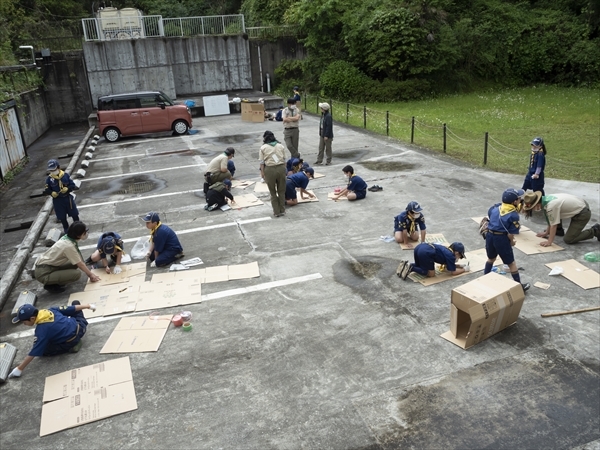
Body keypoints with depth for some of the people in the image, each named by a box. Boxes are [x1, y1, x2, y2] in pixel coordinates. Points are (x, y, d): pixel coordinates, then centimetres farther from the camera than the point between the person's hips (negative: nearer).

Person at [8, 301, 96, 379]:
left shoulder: (42, 330, -23)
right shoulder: (50, 310, -7)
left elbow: (34, 352, -18)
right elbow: (71, 308, 1)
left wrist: (19, 369, -11)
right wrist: (88, 306, 14)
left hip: (71, 341, -7)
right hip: (79, 328, 7)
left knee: (44, 350, 4)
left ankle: (72, 345, -4)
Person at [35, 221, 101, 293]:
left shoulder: (67, 238, -1)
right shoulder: (69, 246, -25)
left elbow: (79, 260, 8)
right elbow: (80, 264, -14)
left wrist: (89, 272, 8)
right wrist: (91, 275, -1)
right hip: (43, 273, -9)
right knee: (77, 274, -19)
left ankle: (55, 280, 11)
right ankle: (50, 285, -1)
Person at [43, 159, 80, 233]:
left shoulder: (65, 175, -7)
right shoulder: (49, 179, -6)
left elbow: (72, 185, -2)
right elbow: (47, 190, 0)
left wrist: (67, 188, -22)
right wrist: (52, 193, -21)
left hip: (68, 198, 0)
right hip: (57, 200, 0)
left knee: (74, 214, 10)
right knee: (62, 217, 12)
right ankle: (66, 229, 32)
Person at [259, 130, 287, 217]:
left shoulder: (263, 148, 0)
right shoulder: (281, 146, 7)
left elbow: (262, 162, -4)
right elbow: (284, 159, 6)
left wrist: (262, 173, 3)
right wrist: (284, 170, 13)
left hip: (270, 170, -2)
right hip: (281, 168, 2)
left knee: (273, 192, 11)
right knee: (281, 191, 14)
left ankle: (276, 212, 14)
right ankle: (282, 211, 21)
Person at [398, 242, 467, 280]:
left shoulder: (446, 250, 31)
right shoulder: (451, 255, 8)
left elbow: (447, 264, 45)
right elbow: (453, 272, 13)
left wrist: (458, 266, 40)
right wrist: (464, 269, 28)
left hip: (419, 247, 9)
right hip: (425, 252, -9)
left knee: (419, 266, 33)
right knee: (431, 274, 7)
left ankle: (406, 265, 6)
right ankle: (411, 268, -10)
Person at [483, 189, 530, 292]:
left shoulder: (496, 207, 2)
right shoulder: (514, 215, -14)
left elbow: (489, 215, 20)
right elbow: (510, 234, -17)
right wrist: (512, 242, 2)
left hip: (489, 235, 6)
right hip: (501, 238, -6)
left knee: (491, 258, 29)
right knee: (511, 263, 8)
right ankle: (519, 285, 19)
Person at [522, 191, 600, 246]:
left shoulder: (551, 206, -31)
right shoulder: (546, 198, -4)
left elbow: (553, 225, -23)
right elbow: (551, 220, 7)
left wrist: (549, 242, -16)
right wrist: (546, 232, 13)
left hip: (583, 214, -9)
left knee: (568, 240, -7)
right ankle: (559, 231, 23)